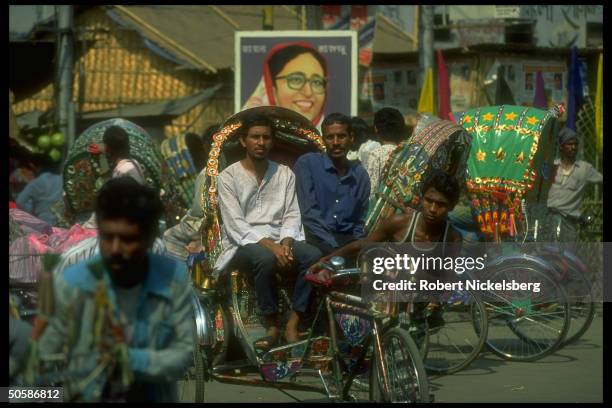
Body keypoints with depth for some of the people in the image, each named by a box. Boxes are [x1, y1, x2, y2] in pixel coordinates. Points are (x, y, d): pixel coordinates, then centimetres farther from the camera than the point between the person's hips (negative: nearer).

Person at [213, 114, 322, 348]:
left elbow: (291, 217, 6)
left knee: (313, 255, -27)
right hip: (244, 244, -4)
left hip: (278, 242, 4)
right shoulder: (228, 177, 0)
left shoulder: (285, 174, 13)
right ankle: (272, 324, -21)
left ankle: (293, 324, -23)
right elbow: (235, 224, -10)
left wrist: (285, 244, -16)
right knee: (265, 258, -38)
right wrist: (270, 245, -22)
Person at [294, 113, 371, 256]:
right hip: (317, 239, -4)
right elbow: (309, 213, -9)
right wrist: (336, 247, -18)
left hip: (348, 239, 4)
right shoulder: (306, 163, 1)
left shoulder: (360, 175, 15)